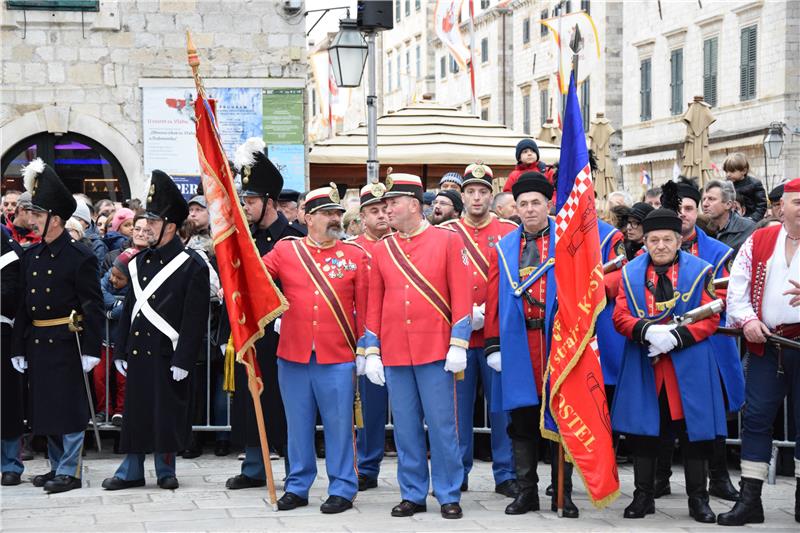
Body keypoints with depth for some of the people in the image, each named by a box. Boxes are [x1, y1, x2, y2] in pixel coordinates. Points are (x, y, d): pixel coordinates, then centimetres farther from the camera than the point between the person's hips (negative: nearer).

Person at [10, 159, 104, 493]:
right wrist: (19, 348, 11)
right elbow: (23, 305, 13)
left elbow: (93, 306, -12)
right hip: (38, 343, 7)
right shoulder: (31, 256, 11)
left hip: (67, 344, -7)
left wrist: (91, 349, -16)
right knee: (46, 407, 12)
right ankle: (57, 467, 23)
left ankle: (70, 472, 3)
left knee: (69, 407, -3)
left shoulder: (79, 256, -9)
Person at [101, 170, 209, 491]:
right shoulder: (139, 262, 12)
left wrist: (183, 360, -14)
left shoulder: (192, 265, -7)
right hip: (138, 351, 6)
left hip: (168, 354, -5)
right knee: (135, 410, 8)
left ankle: (166, 470, 14)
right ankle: (132, 470, 16)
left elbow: (195, 317, -10)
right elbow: (130, 307, 15)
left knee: (167, 413, 0)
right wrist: (120, 351, 11)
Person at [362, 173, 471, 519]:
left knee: (442, 425, 0)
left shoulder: (447, 241, 1)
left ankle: (448, 495, 9)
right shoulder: (381, 250, 9)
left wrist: (458, 344, -8)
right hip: (394, 354, 3)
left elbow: (461, 296, -2)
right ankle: (412, 495, 16)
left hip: (436, 352, -3)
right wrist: (372, 352, 7)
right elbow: (374, 305, 12)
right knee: (406, 428, 7)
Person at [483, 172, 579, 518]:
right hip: (517, 345, 2)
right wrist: (493, 344, 0)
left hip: (558, 342, -2)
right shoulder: (503, 249, 9)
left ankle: (562, 492, 12)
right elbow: (494, 299, 6)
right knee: (522, 420, 6)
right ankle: (526, 491, 14)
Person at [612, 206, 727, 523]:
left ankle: (698, 499, 13)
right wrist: (647, 331, -19)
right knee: (642, 431, 4)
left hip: (688, 367, -1)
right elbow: (620, 317, 1)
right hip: (643, 367, 1)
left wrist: (676, 337, -17)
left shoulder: (700, 271, 2)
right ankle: (643, 496, 16)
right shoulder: (631, 273, 7)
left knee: (692, 429, 2)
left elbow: (710, 318, -4)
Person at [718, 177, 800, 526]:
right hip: (764, 342, 2)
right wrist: (747, 319, -10)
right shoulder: (758, 241, 8)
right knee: (756, 418, 3)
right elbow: (737, 285, 5)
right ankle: (750, 499, 8)